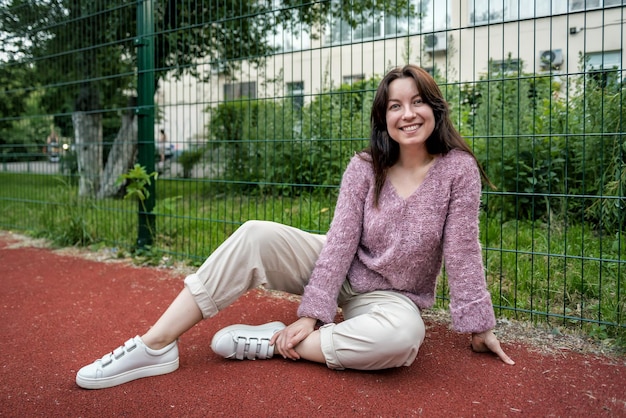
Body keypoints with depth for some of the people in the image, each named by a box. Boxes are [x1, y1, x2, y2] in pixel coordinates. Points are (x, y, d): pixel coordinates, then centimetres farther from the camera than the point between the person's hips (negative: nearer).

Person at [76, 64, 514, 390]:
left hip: (391, 296, -1)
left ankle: (273, 342, -21)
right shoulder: (364, 167, -7)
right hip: (341, 270, 2)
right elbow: (341, 241, -13)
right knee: (256, 236, -22)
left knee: (402, 336, -39)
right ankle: (154, 347, -21)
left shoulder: (458, 170, -13)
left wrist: (479, 326, -9)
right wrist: (312, 314, -19)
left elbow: (462, 253, -11)